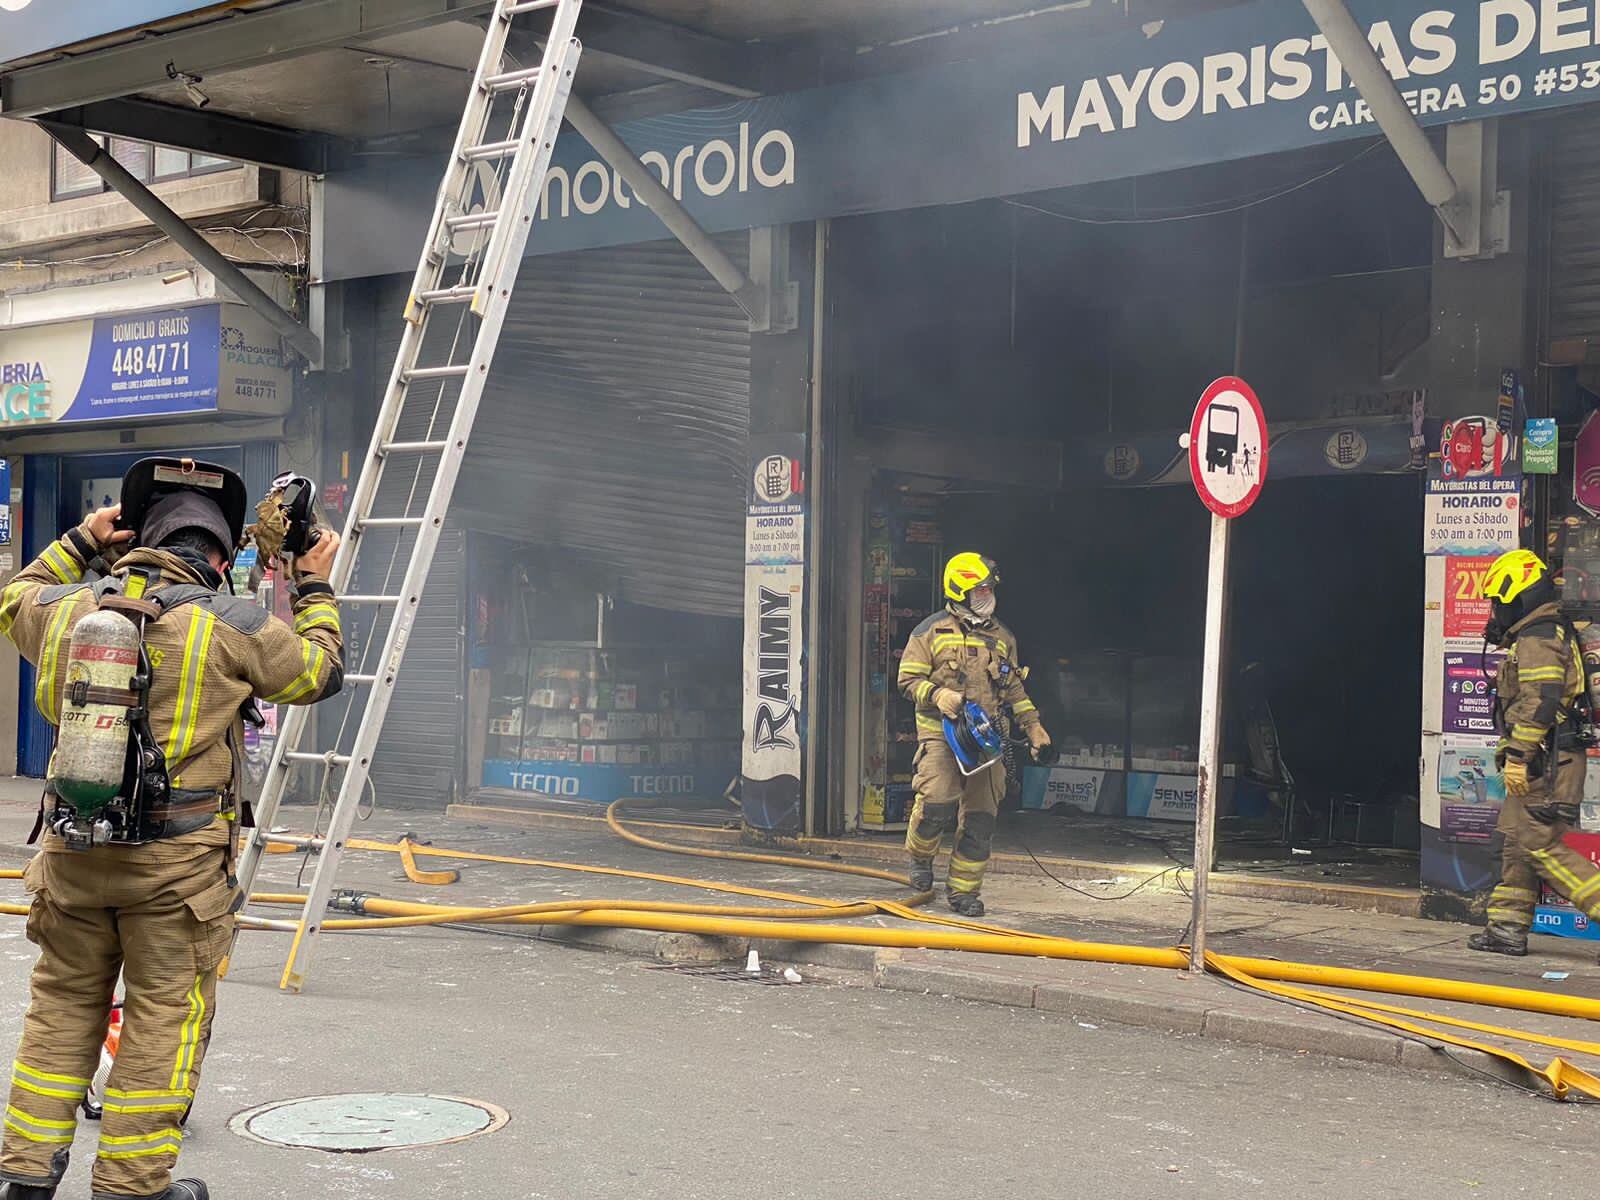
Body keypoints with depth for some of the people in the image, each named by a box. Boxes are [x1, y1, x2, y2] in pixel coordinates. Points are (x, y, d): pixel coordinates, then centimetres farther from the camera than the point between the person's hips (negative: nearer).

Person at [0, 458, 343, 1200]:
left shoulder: (68, 608, 4)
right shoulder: (228, 624, -9)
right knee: (166, 1016, 5)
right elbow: (320, 672, 5)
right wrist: (314, 590, 16)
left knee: (62, 1006, 15)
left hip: (74, 848, 4)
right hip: (177, 859, -4)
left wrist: (79, 543, 31)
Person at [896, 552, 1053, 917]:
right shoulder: (932, 631, 3)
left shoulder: (1001, 637, 16)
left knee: (980, 817, 0)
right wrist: (937, 696, -17)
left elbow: (1014, 690, 23)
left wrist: (1034, 728, 16)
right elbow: (909, 680, 1)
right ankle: (920, 856, 10)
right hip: (940, 733, -4)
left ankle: (963, 890, 11)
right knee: (937, 802, -20)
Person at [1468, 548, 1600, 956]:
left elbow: (1539, 702, -22)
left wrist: (1517, 756, -23)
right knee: (1517, 842, 12)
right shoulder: (1549, 635, 21)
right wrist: (1515, 757, 23)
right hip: (1543, 764, 11)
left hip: (1544, 764, -11)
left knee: (1541, 847, -11)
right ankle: (1509, 927, 14)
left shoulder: (1536, 639, -13)